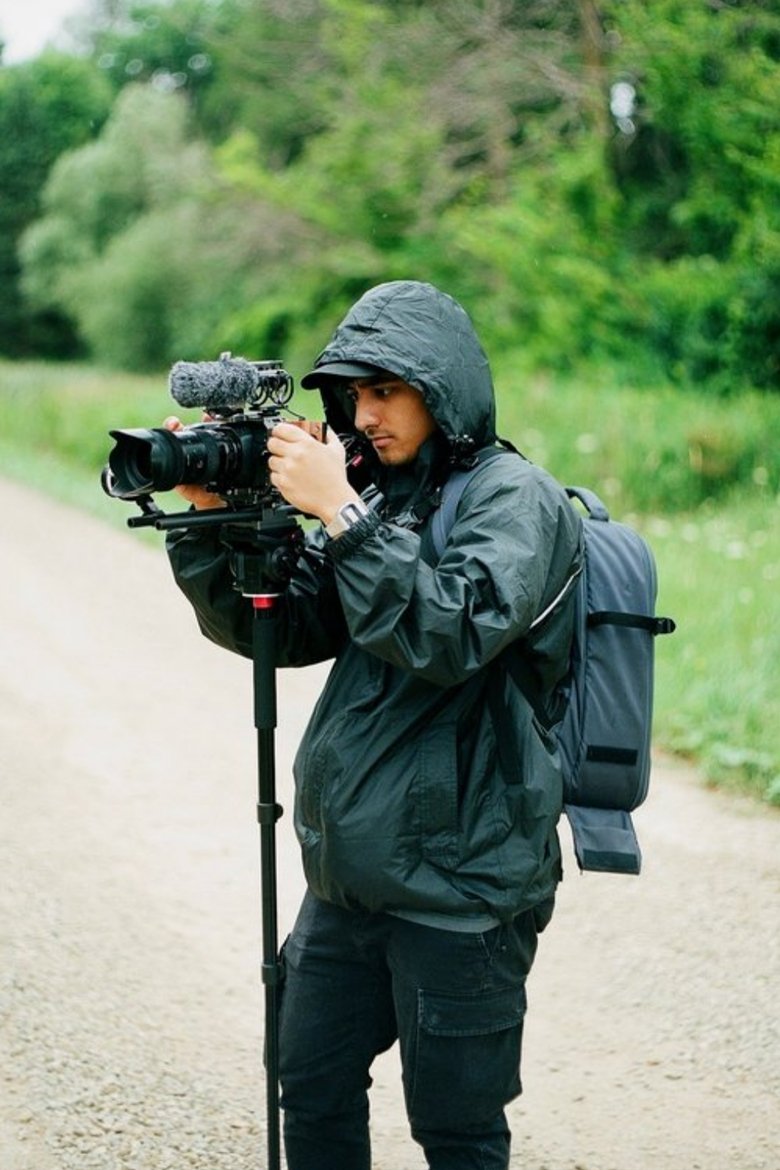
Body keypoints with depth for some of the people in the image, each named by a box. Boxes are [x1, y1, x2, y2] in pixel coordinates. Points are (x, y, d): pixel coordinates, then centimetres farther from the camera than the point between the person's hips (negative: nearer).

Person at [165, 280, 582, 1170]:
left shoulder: (514, 499, -10)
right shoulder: (382, 498, 11)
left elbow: (448, 637, -25)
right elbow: (278, 629, 8)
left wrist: (341, 514, -25)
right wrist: (211, 517, -6)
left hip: (459, 886, -7)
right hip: (350, 876, 7)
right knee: (312, 1090, 16)